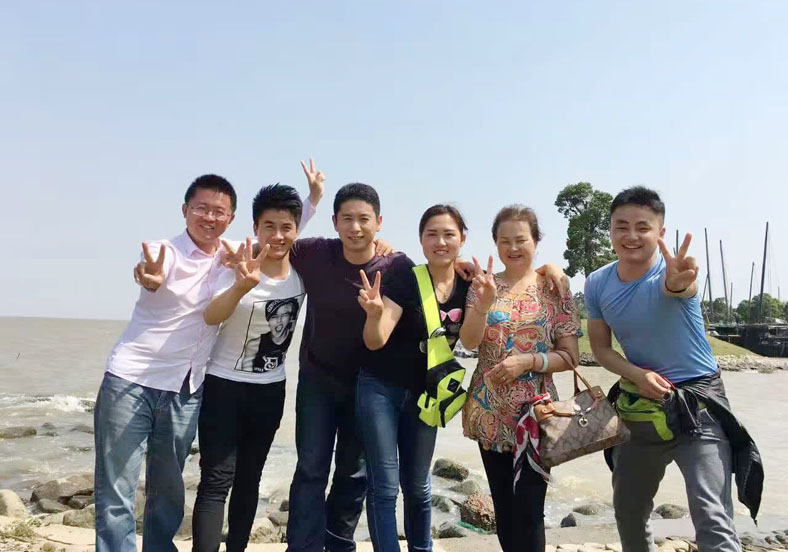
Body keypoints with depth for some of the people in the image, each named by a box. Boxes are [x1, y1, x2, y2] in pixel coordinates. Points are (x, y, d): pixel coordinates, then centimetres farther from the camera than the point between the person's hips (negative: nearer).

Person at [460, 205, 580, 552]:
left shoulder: (554, 289, -2)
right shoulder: (483, 284, 3)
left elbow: (569, 357, -3)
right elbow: (469, 342, -10)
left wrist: (528, 361, -18)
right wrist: (484, 302, -26)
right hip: (489, 412, 2)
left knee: (529, 510, -1)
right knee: (502, 505, 13)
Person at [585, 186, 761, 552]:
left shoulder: (673, 271, -21)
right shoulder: (597, 284, -7)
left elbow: (675, 286, -47)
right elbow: (600, 347, 1)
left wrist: (678, 283, -71)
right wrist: (638, 375, -18)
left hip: (697, 402, -5)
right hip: (637, 405, 5)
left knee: (713, 521, -17)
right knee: (628, 511, 20)